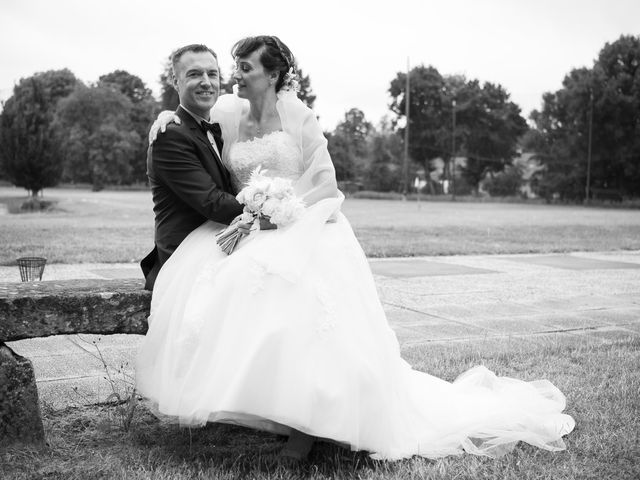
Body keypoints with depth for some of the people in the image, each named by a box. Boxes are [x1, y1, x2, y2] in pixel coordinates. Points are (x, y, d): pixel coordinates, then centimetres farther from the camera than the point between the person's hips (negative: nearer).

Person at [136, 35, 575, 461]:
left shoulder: (297, 116, -3)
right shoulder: (229, 113, 9)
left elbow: (326, 185, -5)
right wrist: (169, 116, 10)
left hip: (306, 228, -5)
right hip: (254, 233, 5)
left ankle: (305, 420, -15)